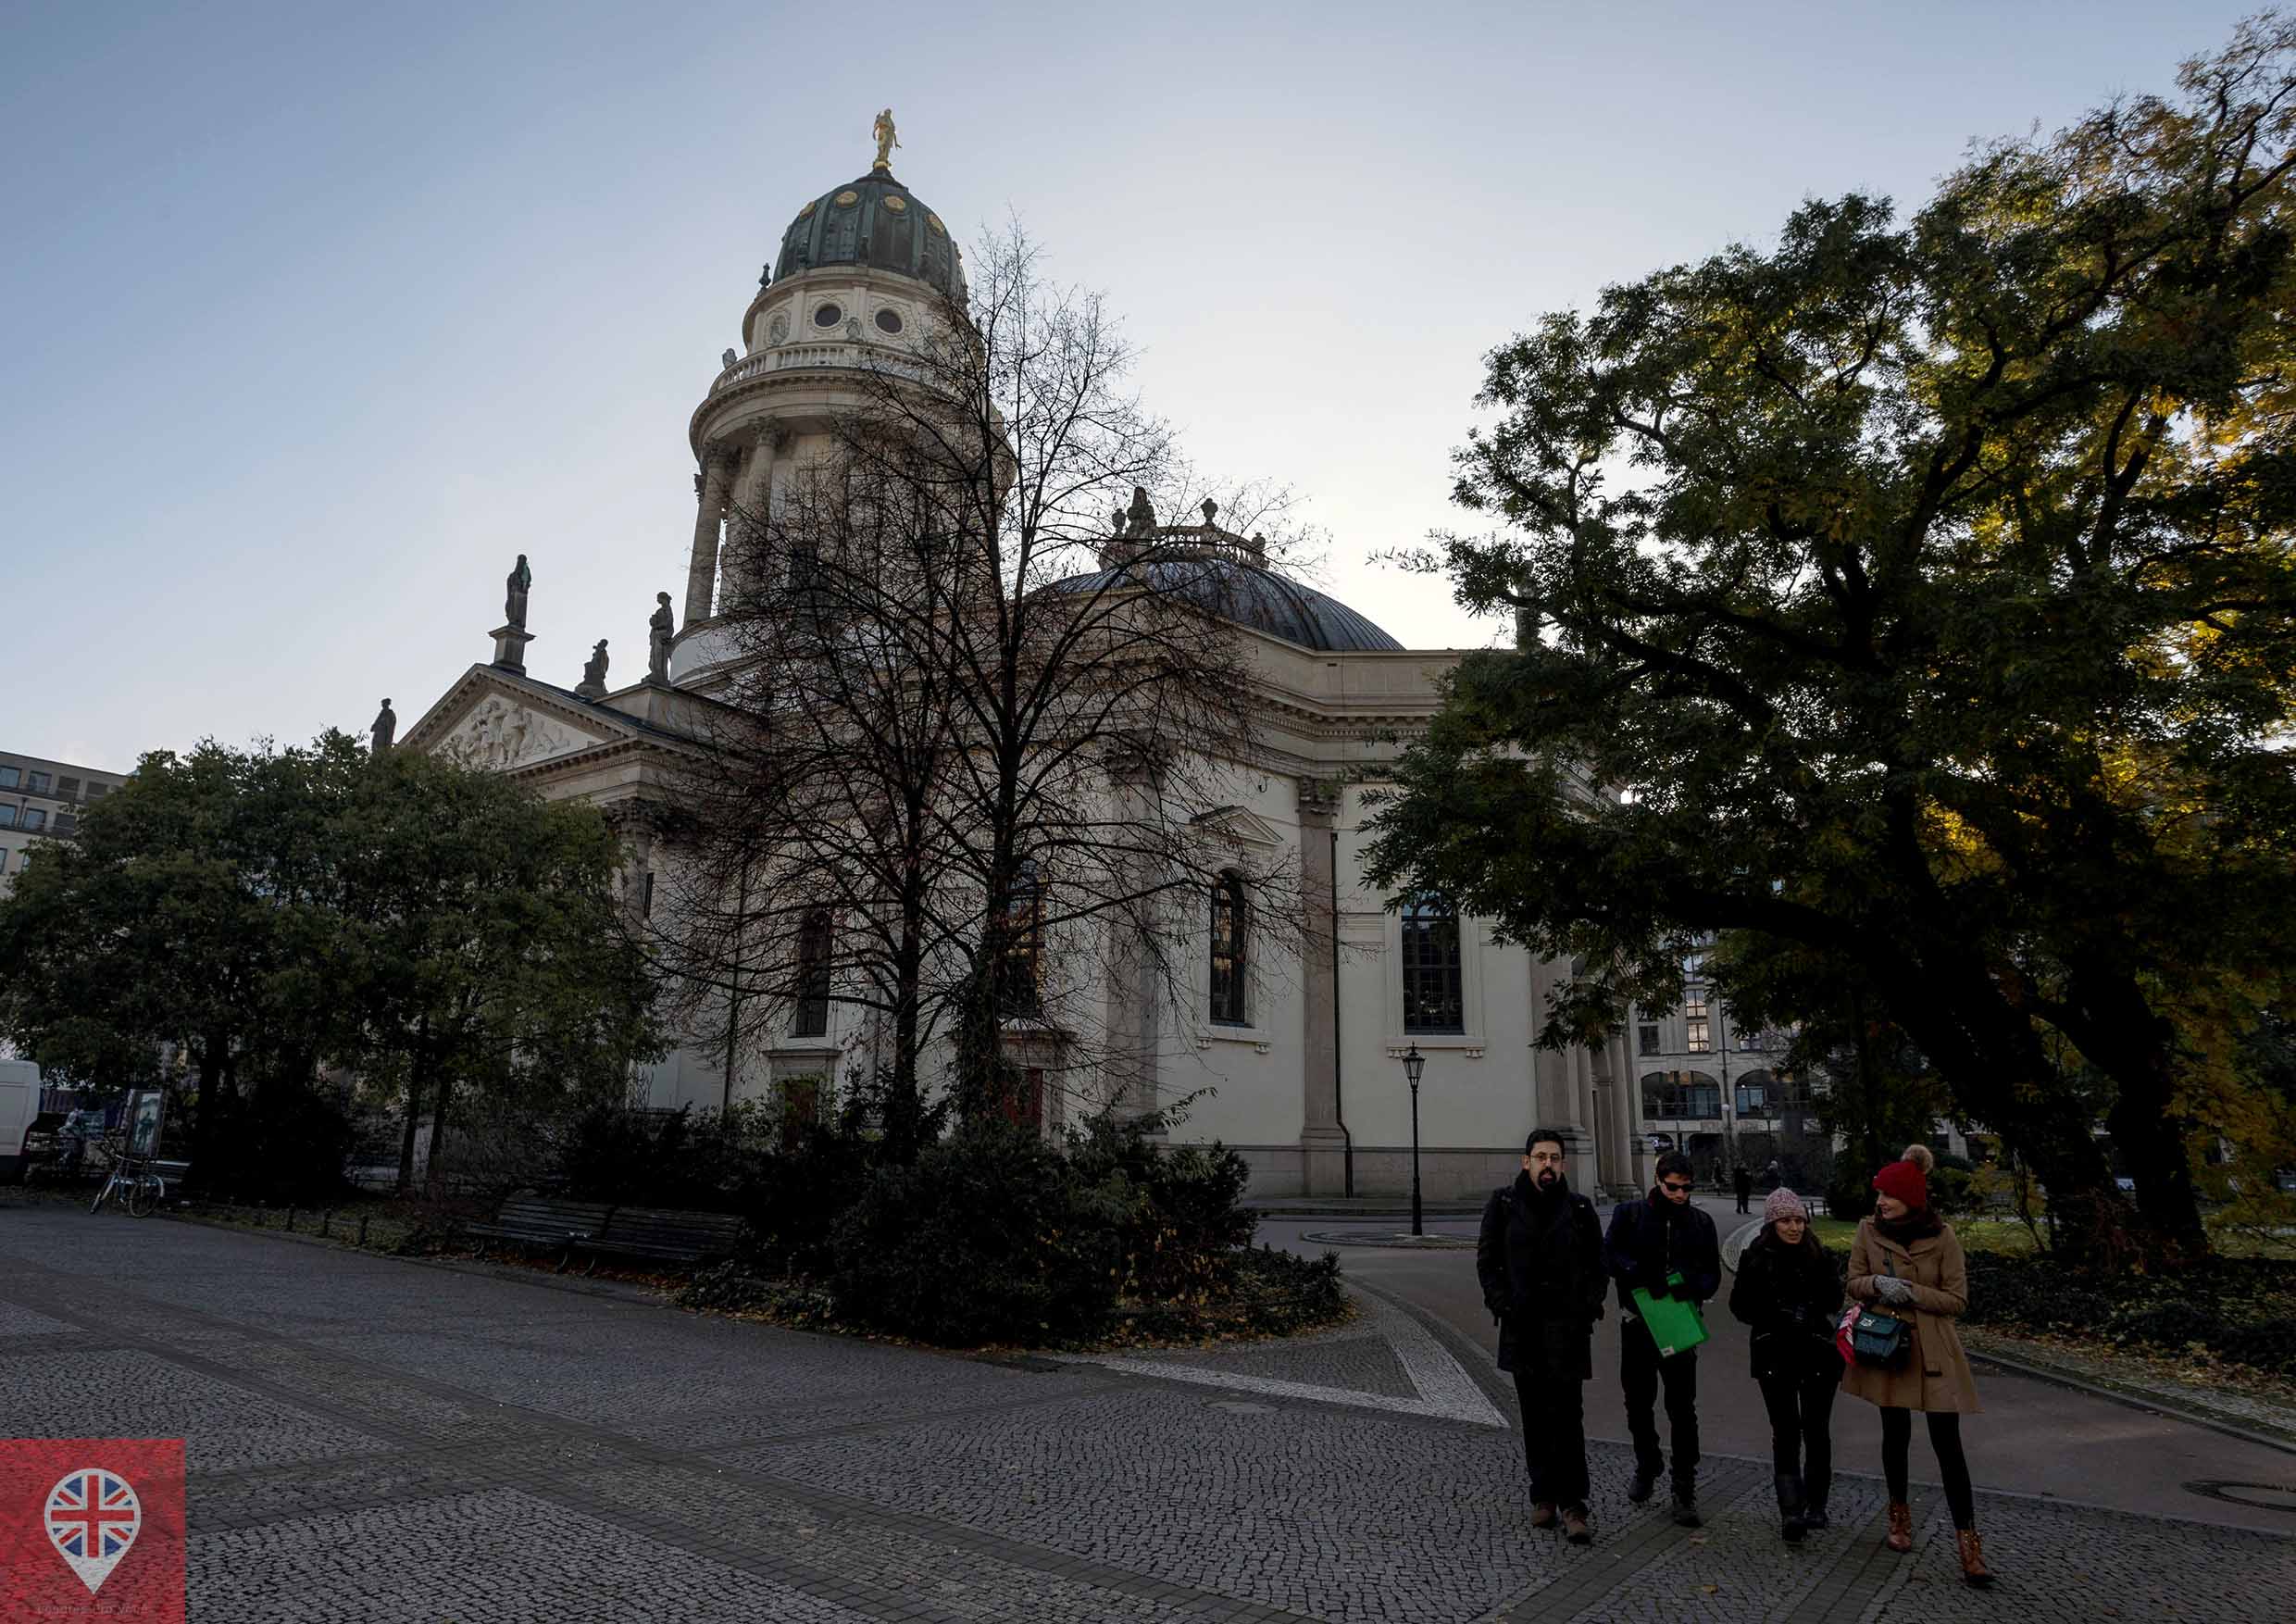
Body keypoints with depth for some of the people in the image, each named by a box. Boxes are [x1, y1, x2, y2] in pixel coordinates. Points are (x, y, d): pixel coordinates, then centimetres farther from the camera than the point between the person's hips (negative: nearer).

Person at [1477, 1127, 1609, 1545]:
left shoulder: (1579, 1208, 4)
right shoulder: (1503, 1204, 2)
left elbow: (1598, 1265, 10)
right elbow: (1487, 1260, 4)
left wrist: (1588, 1307, -3)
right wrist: (1502, 1305, -7)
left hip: (1567, 1327, -1)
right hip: (1522, 1326, 1)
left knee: (1567, 1416, -5)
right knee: (1534, 1417, 10)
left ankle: (1572, 1505, 0)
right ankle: (1543, 1496, 22)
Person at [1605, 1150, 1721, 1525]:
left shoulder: (1701, 1222, 6)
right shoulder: (1630, 1213, -1)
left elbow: (1713, 1275, 7)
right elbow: (1610, 1253, -11)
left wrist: (1693, 1285, -16)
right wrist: (1644, 1277, -26)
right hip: (1637, 1323, 0)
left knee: (1682, 1410, 0)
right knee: (1638, 1403, 14)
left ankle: (1684, 1489, 9)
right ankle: (1647, 1466, 35)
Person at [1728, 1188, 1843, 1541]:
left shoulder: (1818, 1255, 1)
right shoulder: (1755, 1258, -2)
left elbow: (1834, 1301, -1)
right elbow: (1740, 1306, -1)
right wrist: (1777, 1316, -15)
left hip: (1818, 1354, 1)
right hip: (1775, 1356, -1)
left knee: (1816, 1431, 9)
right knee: (1785, 1432, -6)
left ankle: (1815, 1506, 23)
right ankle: (1791, 1512, -9)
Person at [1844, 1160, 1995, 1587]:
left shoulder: (1942, 1237, -10)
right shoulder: (1868, 1231, -3)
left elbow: (1957, 1301, -7)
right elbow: (1854, 1284, 4)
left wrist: (1910, 1291, -20)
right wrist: (1878, 1283, -17)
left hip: (1933, 1351, -2)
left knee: (1947, 1444, -4)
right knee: (1895, 1434, 14)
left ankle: (1968, 1544, 1)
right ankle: (1899, 1514, 33)